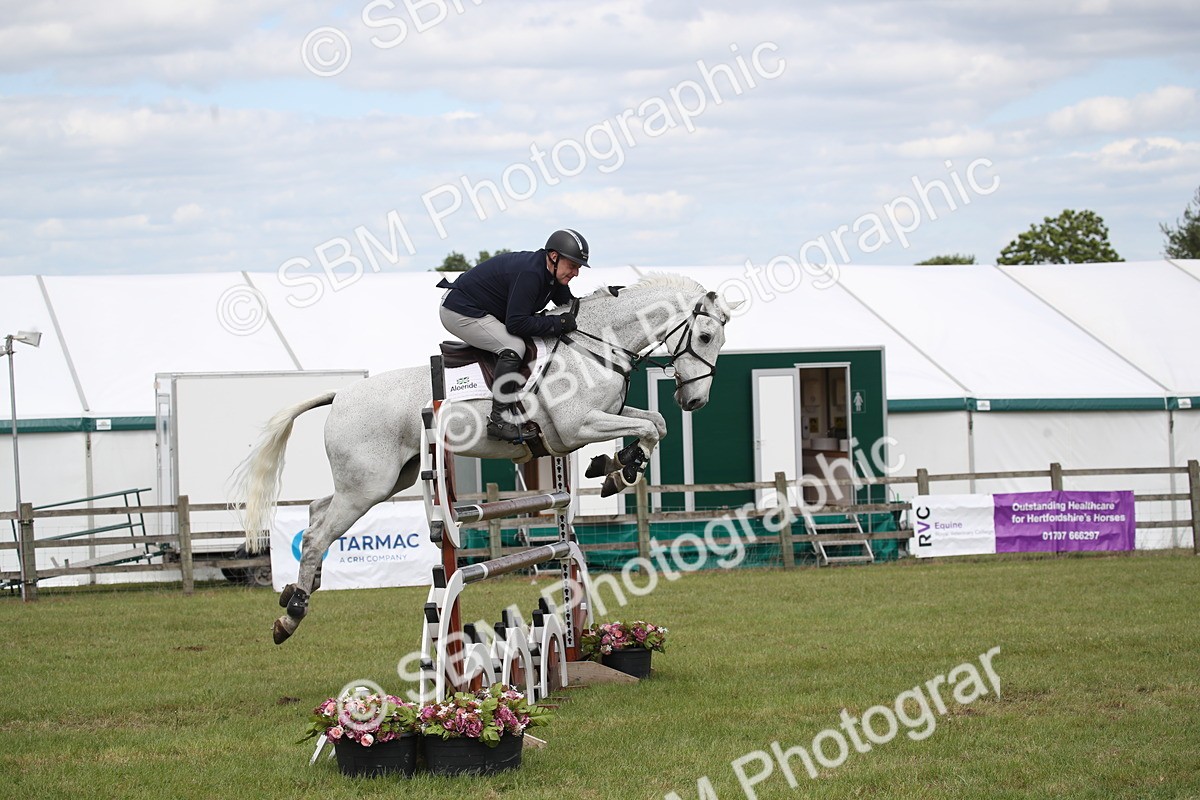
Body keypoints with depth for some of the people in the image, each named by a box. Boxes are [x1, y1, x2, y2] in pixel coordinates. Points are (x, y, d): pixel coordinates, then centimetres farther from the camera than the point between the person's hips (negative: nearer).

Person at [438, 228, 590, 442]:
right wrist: (559, 323, -27)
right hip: (460, 312, -11)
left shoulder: (551, 274, 2)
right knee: (513, 346, -25)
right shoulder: (529, 274, -29)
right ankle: (499, 420, -26)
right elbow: (516, 323, -32)